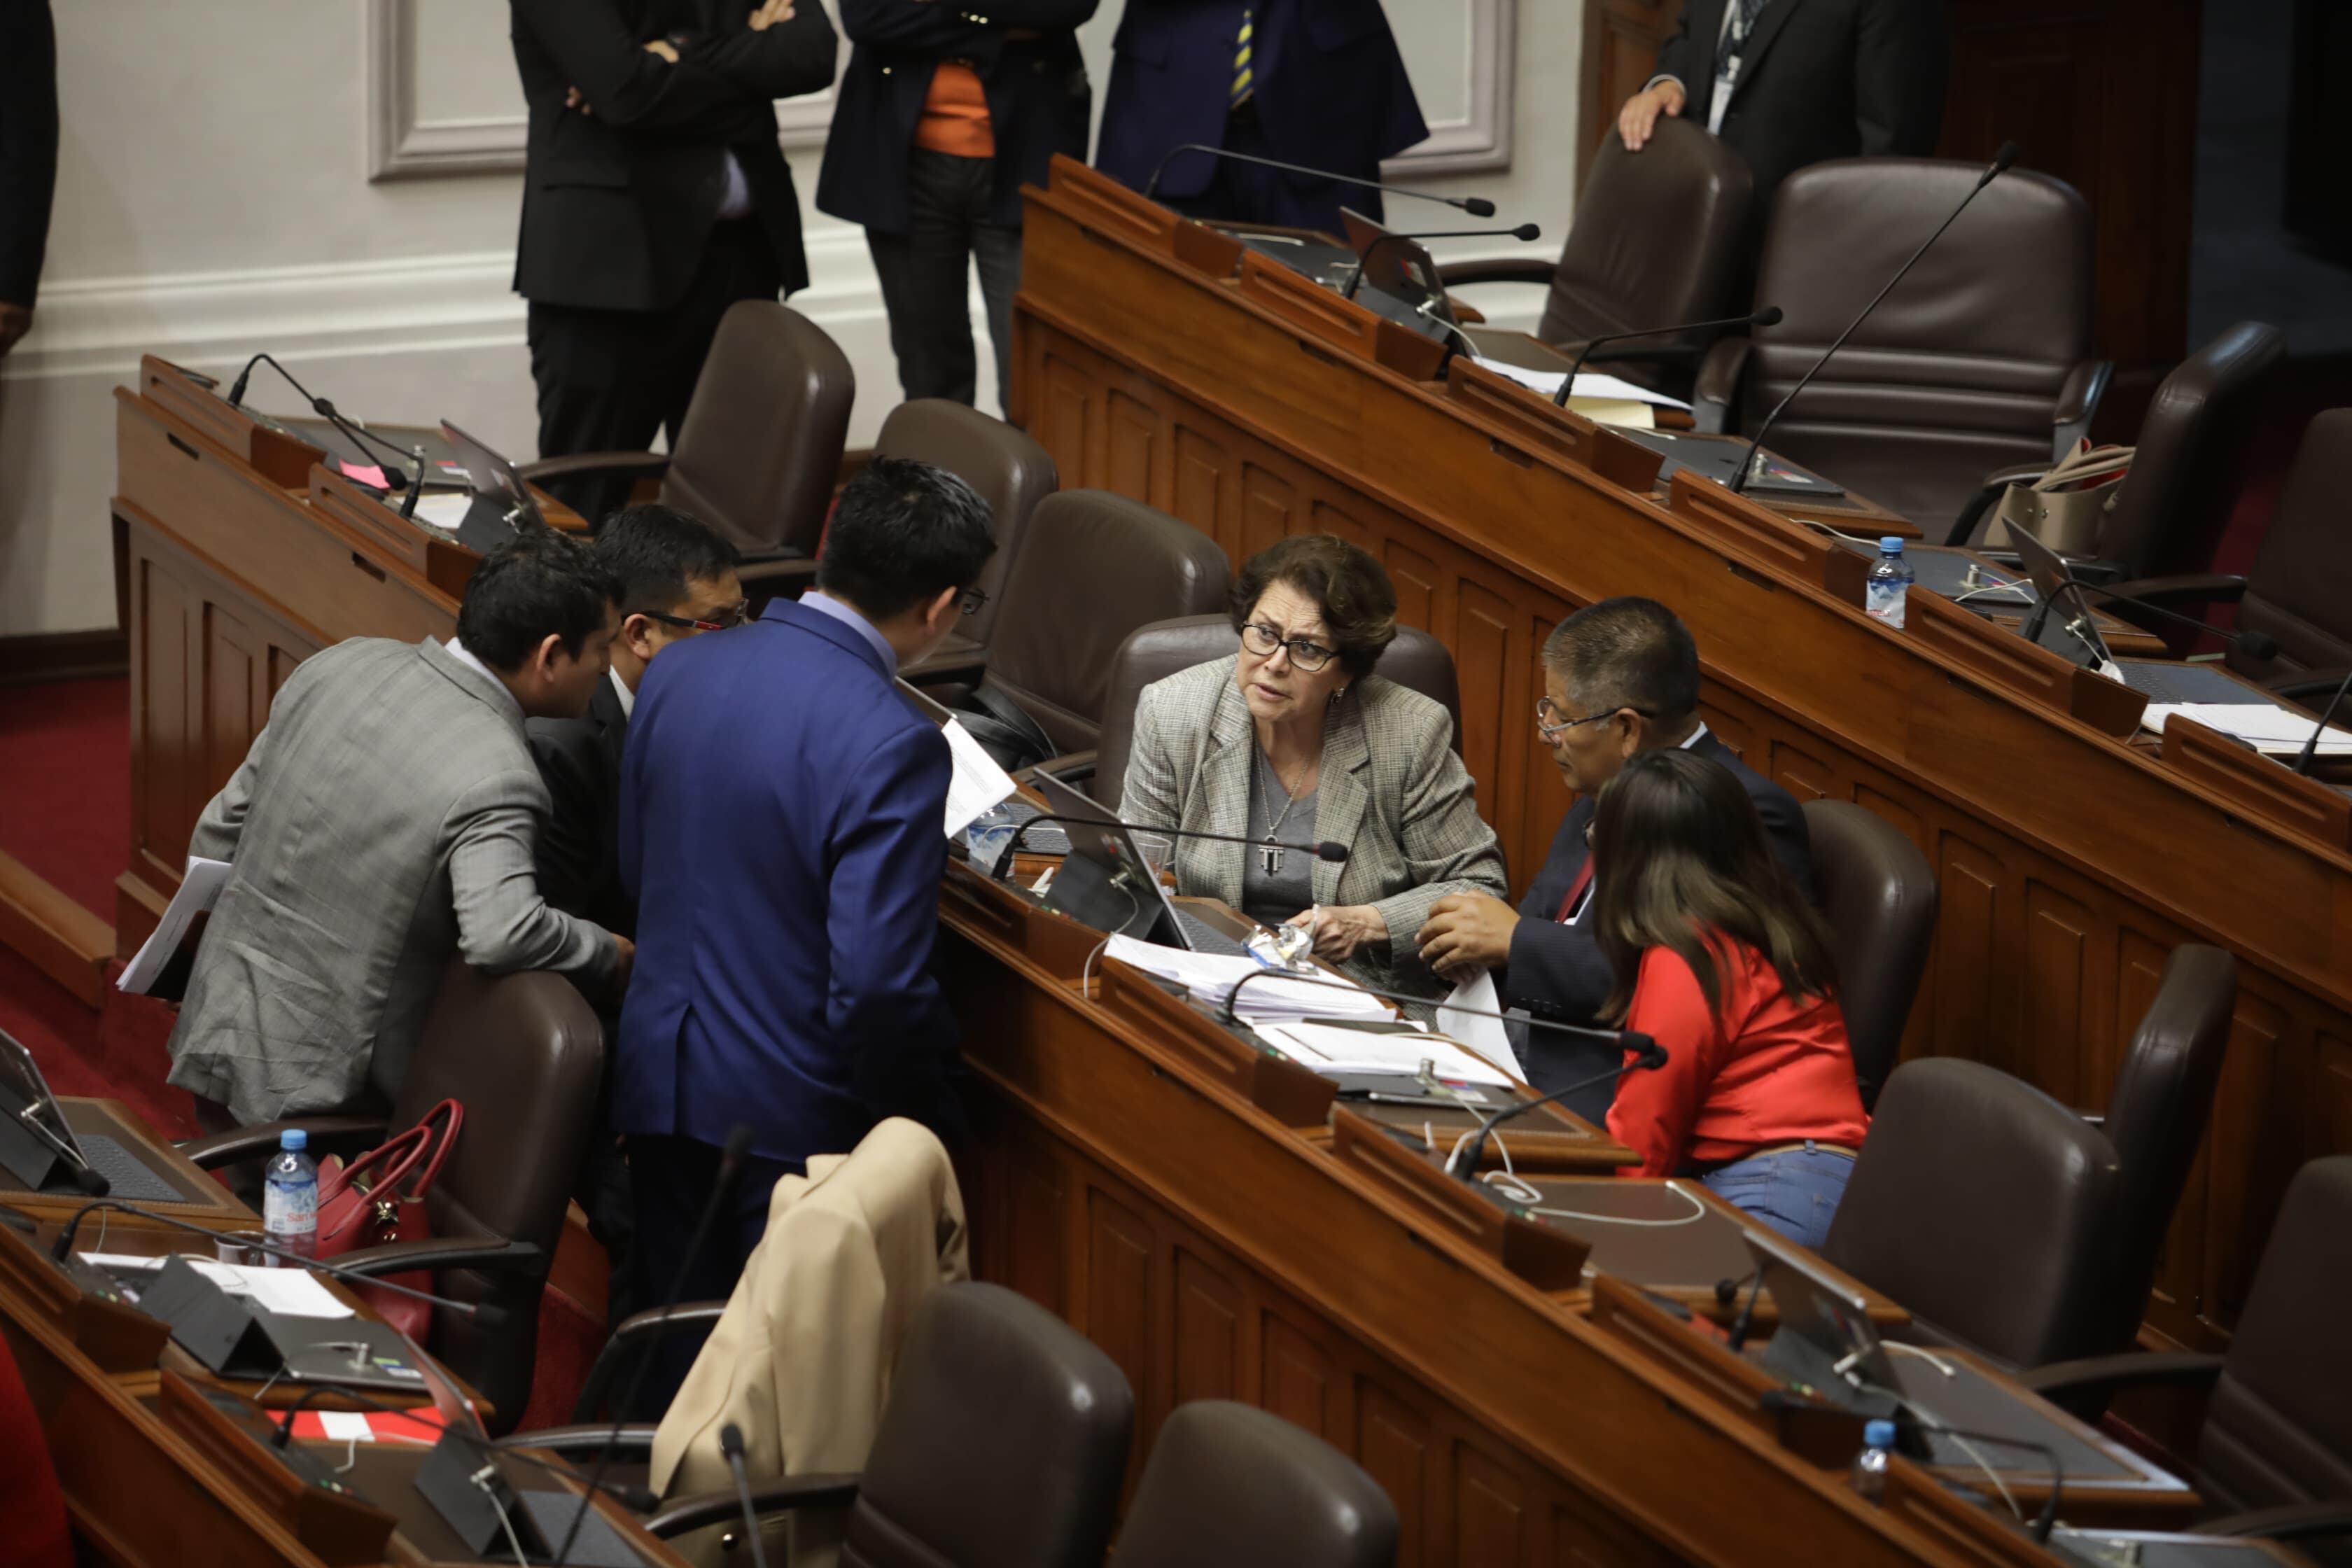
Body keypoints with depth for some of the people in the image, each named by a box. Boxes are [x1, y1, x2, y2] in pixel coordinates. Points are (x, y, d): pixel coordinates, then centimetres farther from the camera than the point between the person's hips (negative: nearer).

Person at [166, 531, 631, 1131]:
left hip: (221, 1036, 8)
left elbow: (217, 836, 10)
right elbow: (499, 935, -37)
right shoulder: (496, 777, -21)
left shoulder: (344, 662, 1)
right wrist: (609, 954, -17)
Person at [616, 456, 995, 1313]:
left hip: (659, 1079, 6)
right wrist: (923, 1110, -7)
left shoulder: (675, 672, -2)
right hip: (795, 1115, -6)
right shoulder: (892, 746, -24)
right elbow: (876, 983, -24)